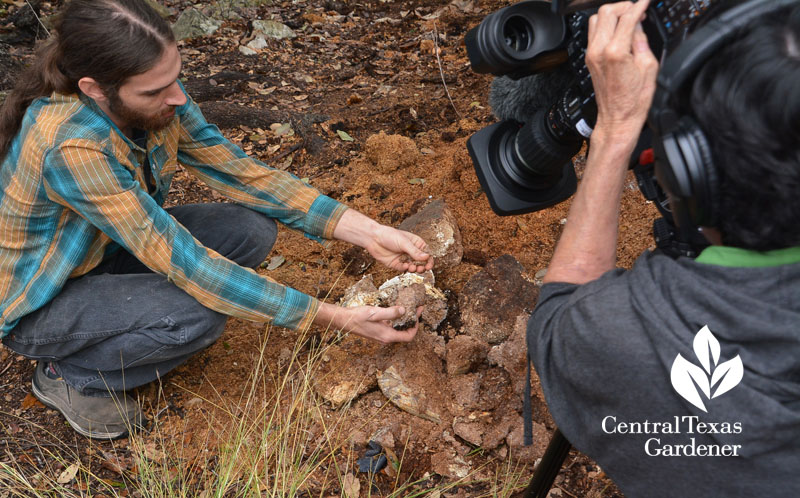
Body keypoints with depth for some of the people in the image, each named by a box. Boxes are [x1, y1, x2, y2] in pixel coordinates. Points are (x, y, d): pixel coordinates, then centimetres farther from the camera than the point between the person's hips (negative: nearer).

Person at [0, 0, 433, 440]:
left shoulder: (159, 101, -16)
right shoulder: (72, 145, -38)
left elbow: (240, 173, -12)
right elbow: (182, 262, -37)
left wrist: (367, 232, -21)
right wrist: (337, 319, -37)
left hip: (101, 253, 7)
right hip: (36, 305, -7)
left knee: (251, 230, -12)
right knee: (198, 316, -32)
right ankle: (68, 375, -2)